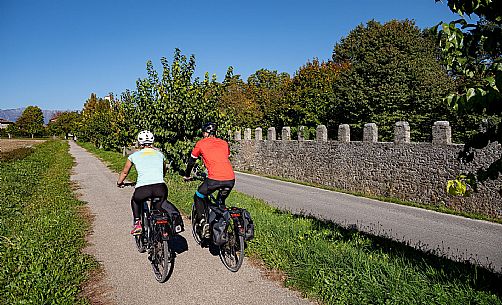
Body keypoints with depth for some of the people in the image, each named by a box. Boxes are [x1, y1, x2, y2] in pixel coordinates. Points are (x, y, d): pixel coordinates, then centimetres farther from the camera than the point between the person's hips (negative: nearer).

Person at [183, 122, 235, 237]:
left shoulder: (201, 143, 13)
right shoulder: (224, 143, 23)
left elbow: (191, 162, 23)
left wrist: (187, 176, 40)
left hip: (214, 179, -4)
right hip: (231, 179, 4)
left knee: (198, 197, 19)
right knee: (221, 201, 29)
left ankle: (203, 222, 5)